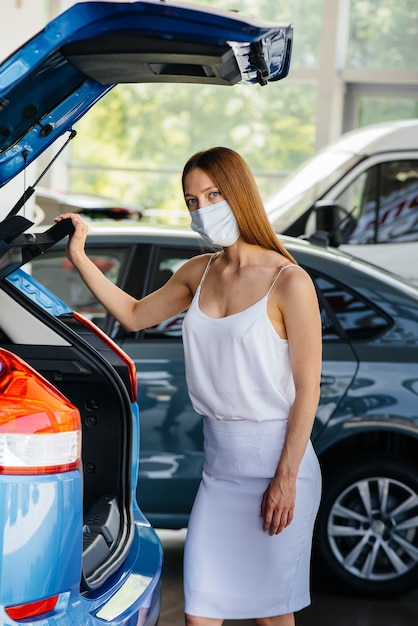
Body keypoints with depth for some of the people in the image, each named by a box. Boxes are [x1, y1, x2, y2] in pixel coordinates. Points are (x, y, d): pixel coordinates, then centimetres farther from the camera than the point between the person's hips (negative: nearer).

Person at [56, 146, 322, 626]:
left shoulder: (288, 282, -11)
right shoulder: (199, 273, 8)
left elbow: (307, 389, -11)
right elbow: (134, 315, 23)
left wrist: (286, 478, -14)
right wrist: (79, 257, 16)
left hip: (276, 462, -5)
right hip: (219, 461, 5)